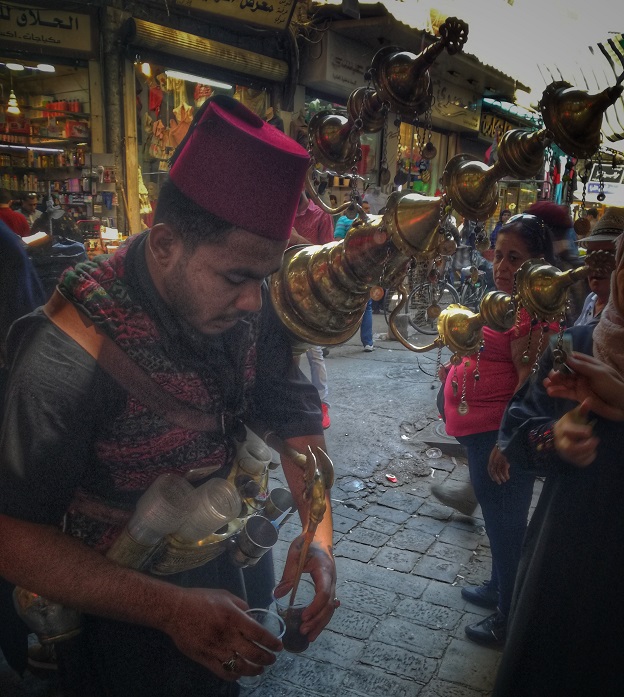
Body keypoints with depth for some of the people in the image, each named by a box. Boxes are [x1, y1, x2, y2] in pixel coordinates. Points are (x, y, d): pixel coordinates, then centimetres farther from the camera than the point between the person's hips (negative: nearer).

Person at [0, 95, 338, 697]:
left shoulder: (246, 307, -16)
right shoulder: (71, 352, -33)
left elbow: (294, 415, -7)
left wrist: (319, 532, -21)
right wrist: (169, 608, -35)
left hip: (212, 572, 5)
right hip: (113, 605, -5)